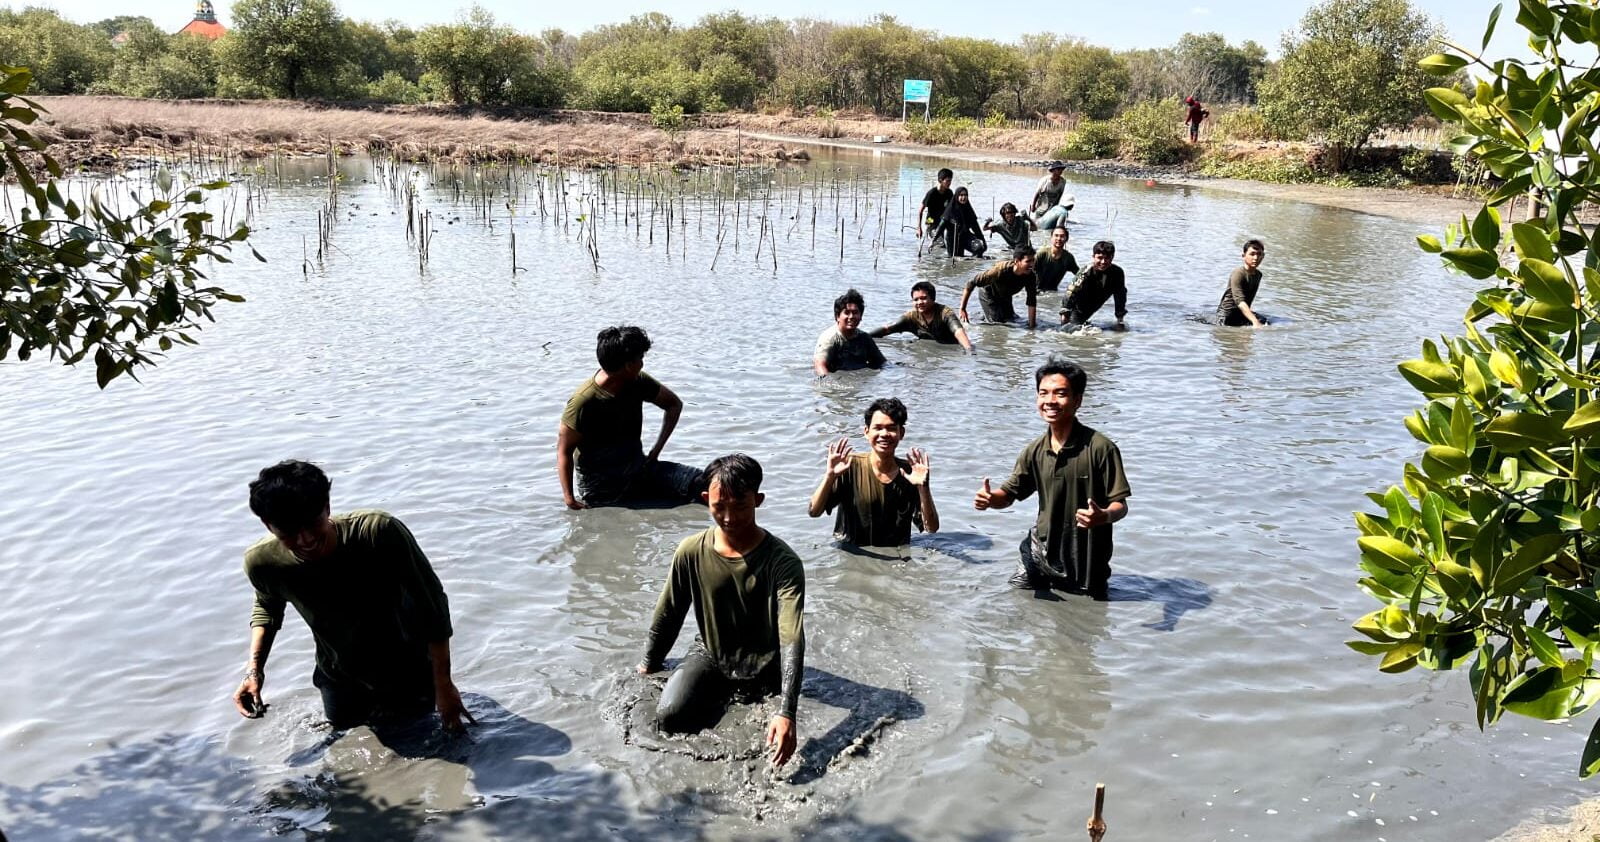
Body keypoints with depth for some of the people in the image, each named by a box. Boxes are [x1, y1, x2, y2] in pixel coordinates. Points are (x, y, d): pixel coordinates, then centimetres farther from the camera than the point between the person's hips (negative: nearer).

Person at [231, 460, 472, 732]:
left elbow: (432, 605, -28)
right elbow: (267, 607, 0)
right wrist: (254, 668, -13)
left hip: (407, 666, -2)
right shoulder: (262, 562, -28)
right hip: (341, 676, 3)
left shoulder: (380, 533, -40)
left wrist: (443, 684, -25)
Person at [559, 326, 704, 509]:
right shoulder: (582, 402, -20)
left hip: (637, 467, 4)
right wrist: (569, 498, -19)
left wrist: (656, 450, 4)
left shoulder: (637, 382, -3)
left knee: (703, 483, -16)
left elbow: (674, 404, 13)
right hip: (601, 486, -3)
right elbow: (564, 450, -13)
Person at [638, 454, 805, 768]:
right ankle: (725, 695, 9)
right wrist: (647, 667, 14)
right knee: (670, 716, -21)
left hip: (763, 667, -2)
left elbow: (792, 639, -31)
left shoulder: (783, 562, -23)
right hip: (710, 655, 2)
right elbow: (667, 616, 4)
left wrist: (786, 713, -40)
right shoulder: (691, 552, -12)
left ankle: (741, 697, 14)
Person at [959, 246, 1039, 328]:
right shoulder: (1000, 270, -42)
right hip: (989, 294, -5)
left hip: (1005, 296, 5)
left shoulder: (1031, 276, -30)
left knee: (1011, 320, 17)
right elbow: (971, 283, -37)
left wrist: (1031, 325, -26)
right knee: (998, 322, -17)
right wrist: (962, 309, -36)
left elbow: (1032, 301, -21)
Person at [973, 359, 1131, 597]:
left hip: (1086, 559, -4)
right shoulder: (1035, 451, -4)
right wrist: (989, 498, -17)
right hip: (1040, 552, 4)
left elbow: (1120, 505, -18)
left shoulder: (1101, 449, -20)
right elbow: (1009, 494, 6)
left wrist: (1104, 516, -41)